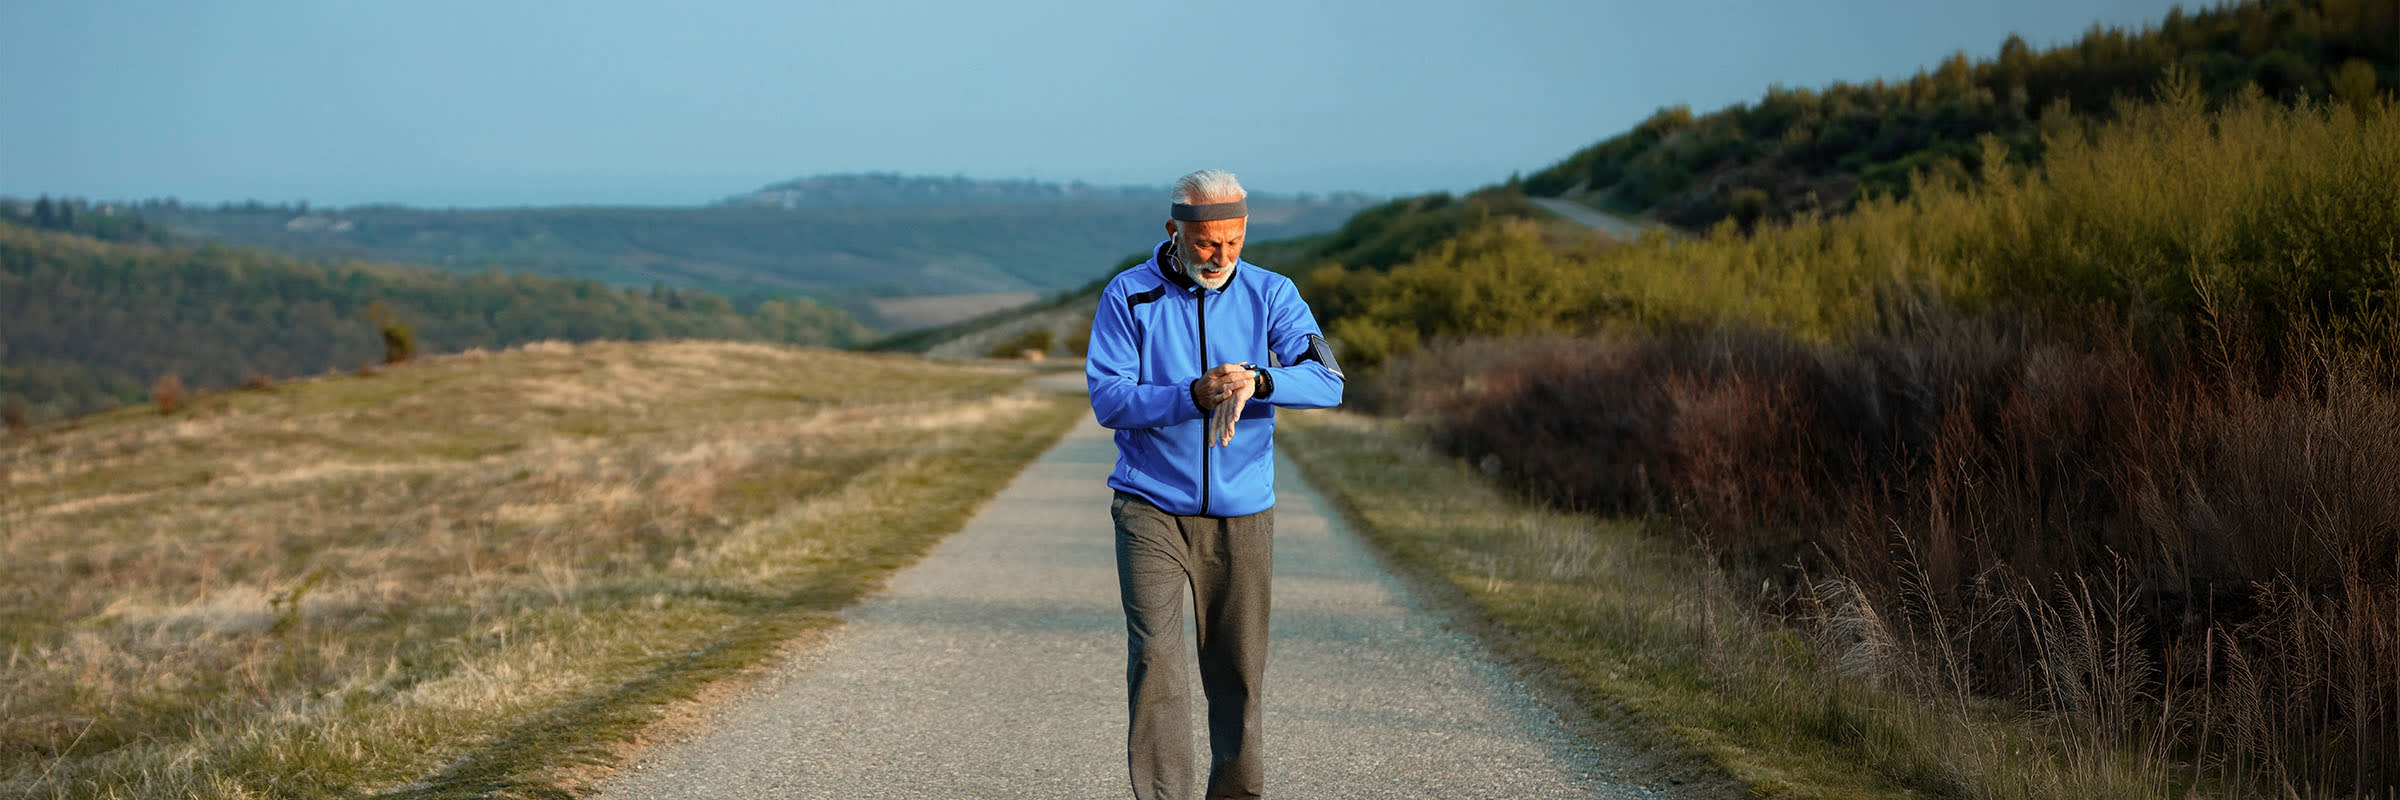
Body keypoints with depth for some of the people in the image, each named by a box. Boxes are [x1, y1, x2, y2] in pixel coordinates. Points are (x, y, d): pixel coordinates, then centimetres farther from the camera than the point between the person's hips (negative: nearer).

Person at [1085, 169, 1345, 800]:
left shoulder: (1271, 295, 2)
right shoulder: (1128, 296, -2)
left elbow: (1327, 381, -10)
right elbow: (1108, 398, -10)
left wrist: (1256, 382, -30)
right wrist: (1194, 397, -25)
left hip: (1242, 516, 2)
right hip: (1151, 510, -2)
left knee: (1237, 670, 9)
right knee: (1155, 658, -14)